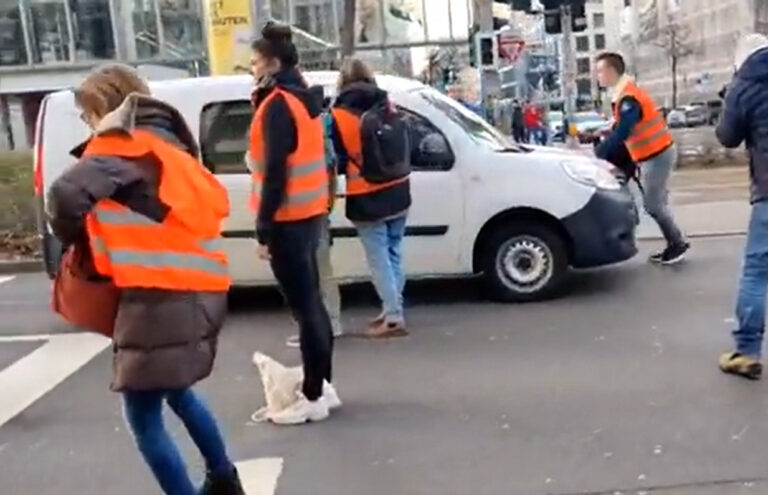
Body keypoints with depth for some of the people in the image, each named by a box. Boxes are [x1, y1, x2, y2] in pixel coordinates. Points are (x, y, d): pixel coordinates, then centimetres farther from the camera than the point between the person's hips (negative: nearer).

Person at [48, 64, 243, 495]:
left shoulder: (122, 147, -6)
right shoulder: (166, 143, 19)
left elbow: (67, 195, -23)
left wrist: (74, 237, -1)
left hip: (161, 297, -9)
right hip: (198, 290, 9)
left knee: (143, 418, 3)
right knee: (178, 392, 29)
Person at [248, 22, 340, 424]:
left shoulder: (278, 105, -14)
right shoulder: (303, 99, 14)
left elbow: (276, 170, -19)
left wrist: (264, 228, -17)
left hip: (289, 219, -10)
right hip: (310, 214, 10)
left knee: (303, 307, -4)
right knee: (311, 303, 14)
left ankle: (313, 397, 5)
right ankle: (323, 387, 24)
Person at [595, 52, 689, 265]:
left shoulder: (628, 98, -22)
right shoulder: (625, 94, 10)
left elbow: (621, 133, -30)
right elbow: (621, 130, 13)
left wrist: (597, 153, -28)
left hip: (657, 155, -10)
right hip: (656, 153, 10)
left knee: (653, 205, -4)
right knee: (656, 203, 13)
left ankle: (678, 244, 8)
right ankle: (675, 244, 20)